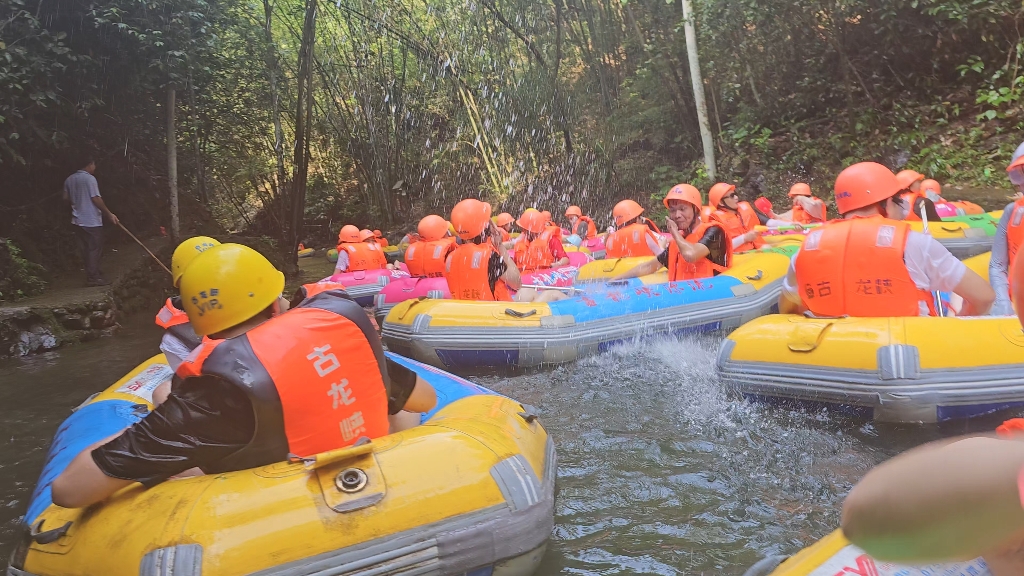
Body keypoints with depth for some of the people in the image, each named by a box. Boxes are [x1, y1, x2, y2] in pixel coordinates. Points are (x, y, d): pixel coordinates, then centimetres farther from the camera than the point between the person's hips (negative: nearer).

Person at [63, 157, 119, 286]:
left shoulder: (69, 179, 9)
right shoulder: (90, 178, -13)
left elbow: (66, 198, 13)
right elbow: (96, 198, -16)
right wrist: (109, 214, -11)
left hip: (78, 220, 8)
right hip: (92, 220, -7)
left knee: (86, 248, 11)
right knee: (95, 248, -3)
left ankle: (92, 275, 17)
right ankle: (93, 277, -3)